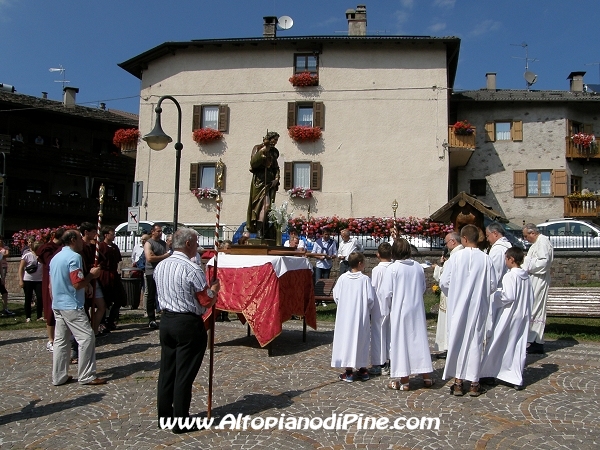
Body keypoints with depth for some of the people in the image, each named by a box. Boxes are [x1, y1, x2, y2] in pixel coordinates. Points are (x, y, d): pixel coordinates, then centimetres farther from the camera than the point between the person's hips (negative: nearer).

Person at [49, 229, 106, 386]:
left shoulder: (55, 258, 13)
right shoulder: (74, 257, -15)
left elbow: (52, 283, 19)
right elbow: (78, 284, -22)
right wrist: (92, 274, -8)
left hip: (57, 305, 10)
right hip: (72, 305, -10)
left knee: (60, 340, 12)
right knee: (87, 337, -5)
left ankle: (59, 377, 17)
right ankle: (86, 376, -2)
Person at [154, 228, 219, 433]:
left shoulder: (160, 267, 5)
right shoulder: (192, 269, -19)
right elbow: (207, 302, -15)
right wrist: (214, 288, 5)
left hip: (166, 321, 7)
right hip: (188, 324, -7)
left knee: (166, 370, 15)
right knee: (184, 374, 3)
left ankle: (164, 416, 26)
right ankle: (181, 422, 12)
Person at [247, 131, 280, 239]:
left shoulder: (274, 151, 19)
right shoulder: (258, 148, 2)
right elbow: (253, 163, -11)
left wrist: (277, 178, 6)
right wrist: (262, 151, -16)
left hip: (270, 181, 6)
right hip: (260, 180, -6)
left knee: (269, 206, 1)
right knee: (264, 204, -18)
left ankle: (268, 233, 1)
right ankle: (259, 230, -20)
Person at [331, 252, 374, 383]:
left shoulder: (343, 278, -4)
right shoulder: (365, 279, -10)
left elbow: (336, 296, -2)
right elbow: (370, 298, -11)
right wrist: (367, 310, 7)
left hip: (345, 316, 1)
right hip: (361, 317, -1)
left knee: (346, 339, 6)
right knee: (361, 340, 12)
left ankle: (349, 371, 7)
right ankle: (363, 369, 21)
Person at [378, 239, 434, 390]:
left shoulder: (392, 269, -14)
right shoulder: (418, 267, 0)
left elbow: (385, 293, -11)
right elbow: (423, 288, 12)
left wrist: (387, 308, 5)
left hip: (400, 311, -4)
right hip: (417, 310, 4)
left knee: (400, 342, 4)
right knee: (419, 340, 14)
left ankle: (404, 381, 9)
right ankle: (427, 376, 22)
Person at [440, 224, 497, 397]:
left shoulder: (456, 257, -10)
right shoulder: (485, 259, -7)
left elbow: (444, 282, -8)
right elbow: (492, 285, -2)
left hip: (457, 307, -1)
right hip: (478, 308, 1)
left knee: (457, 342, 9)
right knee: (475, 343, 9)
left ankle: (458, 382, 15)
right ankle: (474, 383, 14)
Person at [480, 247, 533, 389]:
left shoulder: (510, 276, -17)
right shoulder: (526, 276, 7)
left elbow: (508, 296, -22)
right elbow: (531, 297, 12)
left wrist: (496, 294, -7)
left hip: (509, 316, -7)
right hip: (523, 316, 7)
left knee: (498, 345, 4)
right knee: (519, 346, 8)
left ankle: (486, 373, 14)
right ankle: (516, 378, 12)